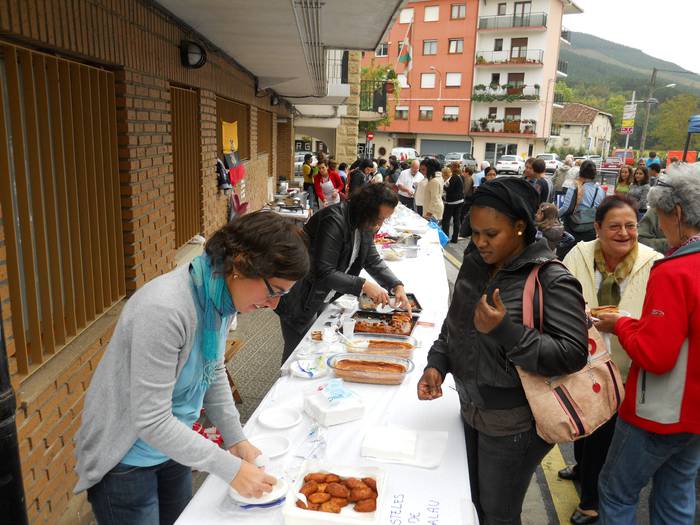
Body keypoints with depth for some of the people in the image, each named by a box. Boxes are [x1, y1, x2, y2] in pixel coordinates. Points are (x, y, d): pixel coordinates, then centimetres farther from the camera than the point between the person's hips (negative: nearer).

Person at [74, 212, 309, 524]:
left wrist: (236, 439, -2)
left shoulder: (222, 298, -9)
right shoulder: (164, 310, -34)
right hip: (125, 462, -7)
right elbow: (151, 421, -30)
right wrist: (230, 468, -25)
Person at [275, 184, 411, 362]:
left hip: (323, 299, 8)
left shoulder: (364, 224, 0)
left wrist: (397, 286, -5)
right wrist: (363, 285, -31)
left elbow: (373, 260, 8)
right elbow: (323, 273, -30)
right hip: (300, 302, -8)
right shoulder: (334, 221, -27)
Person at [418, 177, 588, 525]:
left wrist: (506, 331, -33)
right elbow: (454, 322, 12)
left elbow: (572, 355, -23)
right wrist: (437, 363, -3)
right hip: (472, 411, 7)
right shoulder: (475, 265, 1)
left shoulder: (552, 281, -20)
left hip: (513, 426, -6)